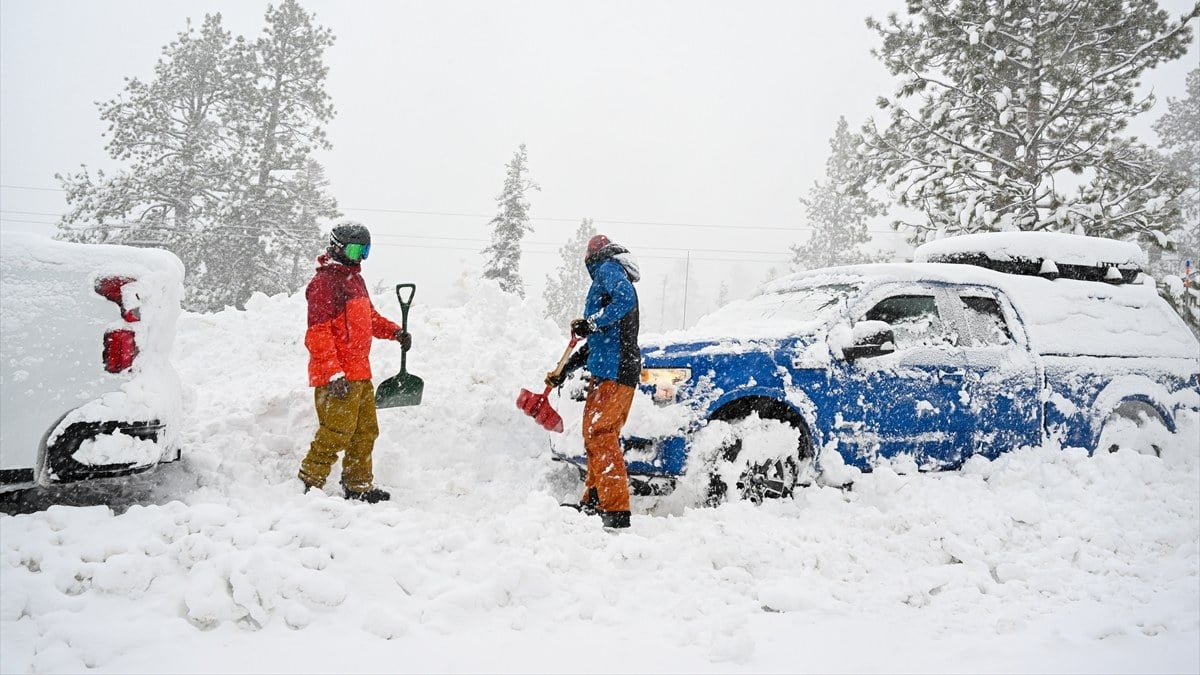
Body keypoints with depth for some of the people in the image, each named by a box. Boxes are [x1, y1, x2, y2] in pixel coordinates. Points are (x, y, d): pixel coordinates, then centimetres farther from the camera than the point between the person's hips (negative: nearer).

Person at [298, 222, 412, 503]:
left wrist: (395, 331, 11)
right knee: (336, 434, -7)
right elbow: (317, 333, -19)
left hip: (360, 374, 10)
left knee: (365, 432, 15)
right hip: (337, 377, -10)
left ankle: (359, 486, 27)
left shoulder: (355, 279, 18)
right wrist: (334, 373, -24)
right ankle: (309, 484, 6)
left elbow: (369, 317, 30)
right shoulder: (324, 282, -12)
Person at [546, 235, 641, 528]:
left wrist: (592, 323, -20)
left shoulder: (608, 268, 1)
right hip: (609, 371, 10)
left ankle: (616, 511, -18)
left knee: (599, 435, -14)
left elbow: (625, 299, -22)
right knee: (596, 435, 16)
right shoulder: (608, 278, 30)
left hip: (614, 372, -10)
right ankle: (593, 502, 23)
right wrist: (566, 369, 31)